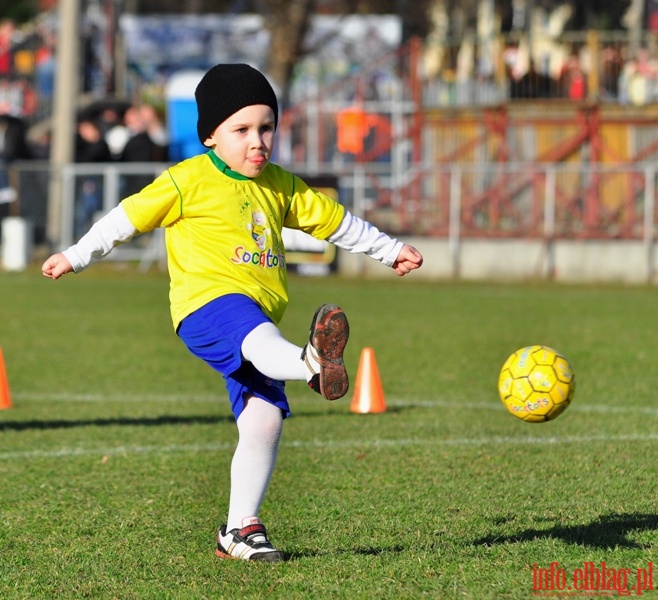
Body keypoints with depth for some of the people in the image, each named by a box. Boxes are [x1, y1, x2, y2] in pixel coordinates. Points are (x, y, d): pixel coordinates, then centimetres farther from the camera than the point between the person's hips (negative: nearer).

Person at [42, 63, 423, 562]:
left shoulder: (281, 187, 19)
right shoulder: (189, 181, 2)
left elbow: (333, 220, 29)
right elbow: (130, 217, 7)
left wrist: (390, 250, 35)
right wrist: (76, 257, 10)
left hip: (258, 318, 7)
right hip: (207, 304, -7)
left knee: (264, 419, -4)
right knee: (260, 337, -39)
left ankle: (240, 529, 7)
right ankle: (312, 365, -74)